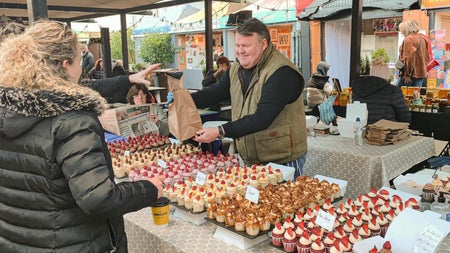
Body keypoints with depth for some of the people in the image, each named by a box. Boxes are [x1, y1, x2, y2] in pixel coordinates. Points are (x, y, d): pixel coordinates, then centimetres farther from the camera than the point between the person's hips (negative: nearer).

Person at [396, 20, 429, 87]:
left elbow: (409, 58, -19)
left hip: (413, 74, -9)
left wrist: (407, 74, -17)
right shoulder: (422, 39, 17)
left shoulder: (409, 39, -11)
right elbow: (427, 57, 19)